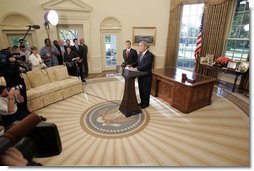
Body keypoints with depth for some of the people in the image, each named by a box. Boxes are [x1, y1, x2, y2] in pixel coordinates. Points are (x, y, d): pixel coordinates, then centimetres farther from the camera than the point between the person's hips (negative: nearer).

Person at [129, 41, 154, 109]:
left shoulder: (150, 55, -19)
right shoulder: (140, 54, 8)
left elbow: (145, 65, -28)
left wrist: (135, 69, -32)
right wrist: (132, 66, -5)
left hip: (146, 76, -7)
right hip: (140, 75, 8)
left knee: (146, 90, 8)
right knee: (141, 90, 18)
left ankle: (146, 103, 26)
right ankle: (142, 102, 36)